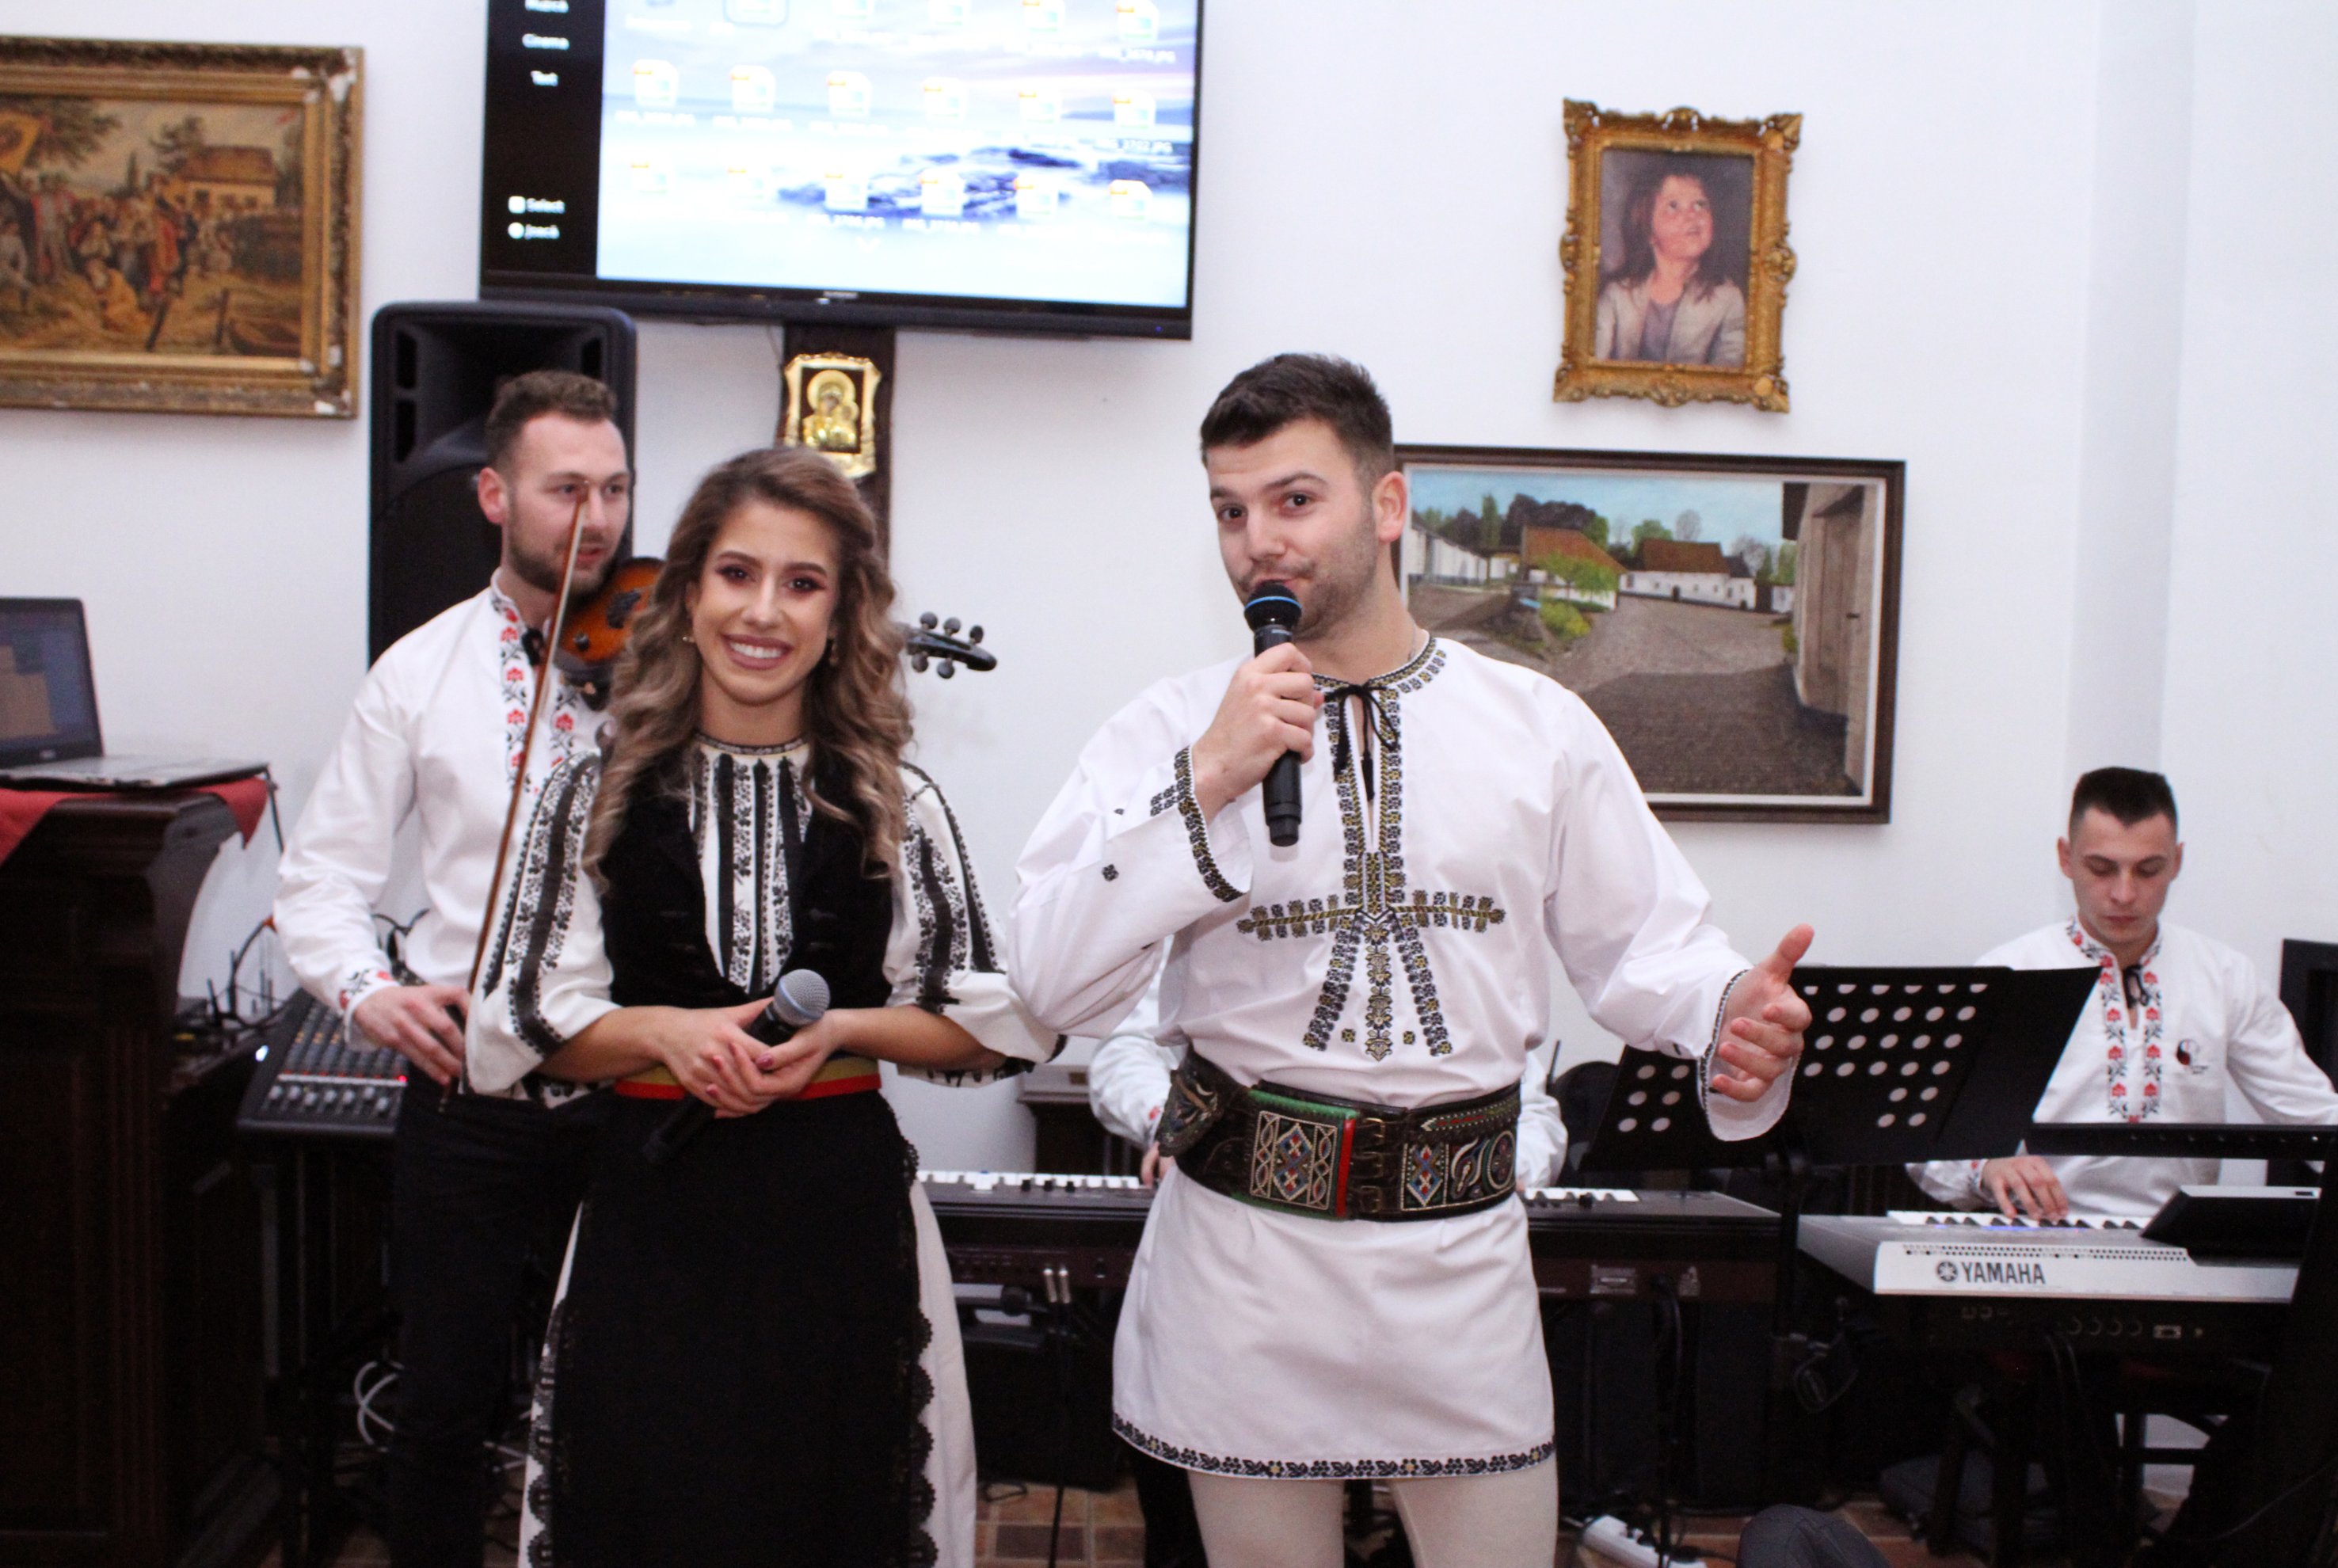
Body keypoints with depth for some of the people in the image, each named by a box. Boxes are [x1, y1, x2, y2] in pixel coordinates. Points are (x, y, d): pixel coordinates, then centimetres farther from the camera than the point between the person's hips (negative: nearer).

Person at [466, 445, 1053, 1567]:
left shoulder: (896, 805, 2)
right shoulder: (599, 796, 2)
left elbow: (994, 1023, 2)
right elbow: (519, 1025, 2)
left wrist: (839, 1031, -13)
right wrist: (663, 1031, -15)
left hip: (842, 1211, 0)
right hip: (650, 1218, 0)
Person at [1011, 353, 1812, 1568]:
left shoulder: (1539, 726, 2)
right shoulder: (1170, 730, -3)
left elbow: (1642, 945, 5)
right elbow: (1052, 985, -12)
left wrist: (1729, 1011, -18)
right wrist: (1207, 783, -20)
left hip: (1461, 1248, 1)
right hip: (1245, 1235, 0)